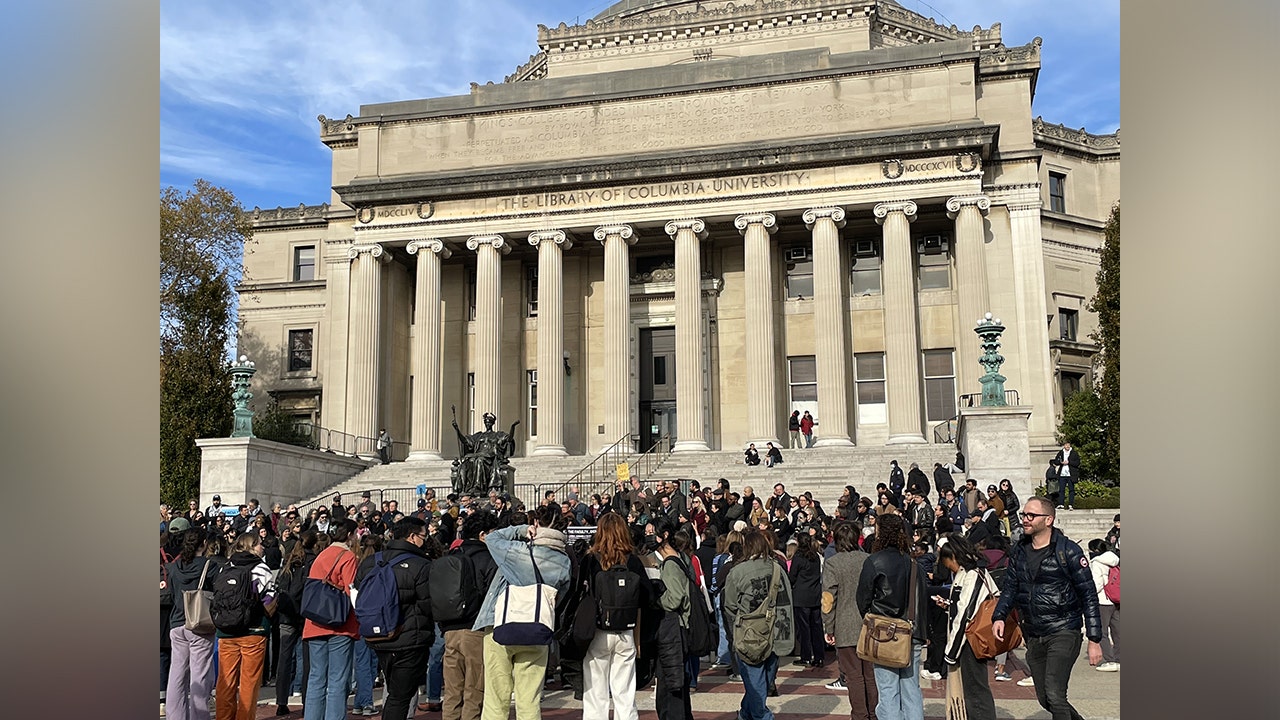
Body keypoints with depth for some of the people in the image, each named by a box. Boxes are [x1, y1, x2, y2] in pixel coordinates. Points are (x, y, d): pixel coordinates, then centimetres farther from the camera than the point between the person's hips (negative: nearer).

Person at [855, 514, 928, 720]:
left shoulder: (874, 562, -9)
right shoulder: (913, 561, 5)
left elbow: (863, 600, -2)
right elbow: (923, 598, 10)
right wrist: (923, 631, 17)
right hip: (912, 633, 5)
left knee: (888, 691, 0)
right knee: (912, 689, 11)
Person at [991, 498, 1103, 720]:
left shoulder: (1068, 551, -8)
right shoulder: (1019, 552, 9)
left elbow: (1089, 595, -7)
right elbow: (1009, 588, 10)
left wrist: (1094, 640, -10)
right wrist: (999, 616, -9)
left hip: (1063, 633, -6)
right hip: (1033, 637, 6)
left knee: (1054, 695, -17)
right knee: (1045, 699, 11)